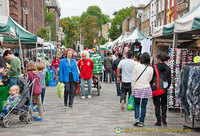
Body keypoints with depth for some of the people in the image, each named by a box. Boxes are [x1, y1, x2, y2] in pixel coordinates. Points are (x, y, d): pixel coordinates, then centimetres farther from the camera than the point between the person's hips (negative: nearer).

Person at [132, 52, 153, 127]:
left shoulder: (136, 67, -7)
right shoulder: (150, 69, -3)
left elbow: (133, 79, -3)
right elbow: (150, 79, 7)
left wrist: (132, 87, 7)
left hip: (137, 88, 0)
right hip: (146, 89, 1)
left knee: (137, 104, 16)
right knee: (143, 106, 7)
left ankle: (137, 118, 3)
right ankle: (141, 122, 12)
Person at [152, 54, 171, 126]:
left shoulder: (155, 67, -8)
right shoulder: (168, 68, 4)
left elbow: (151, 78, -8)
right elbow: (169, 80, 8)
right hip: (164, 88, 3)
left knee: (157, 104, 7)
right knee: (164, 104, 17)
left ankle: (158, 120, 6)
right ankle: (164, 117, 1)